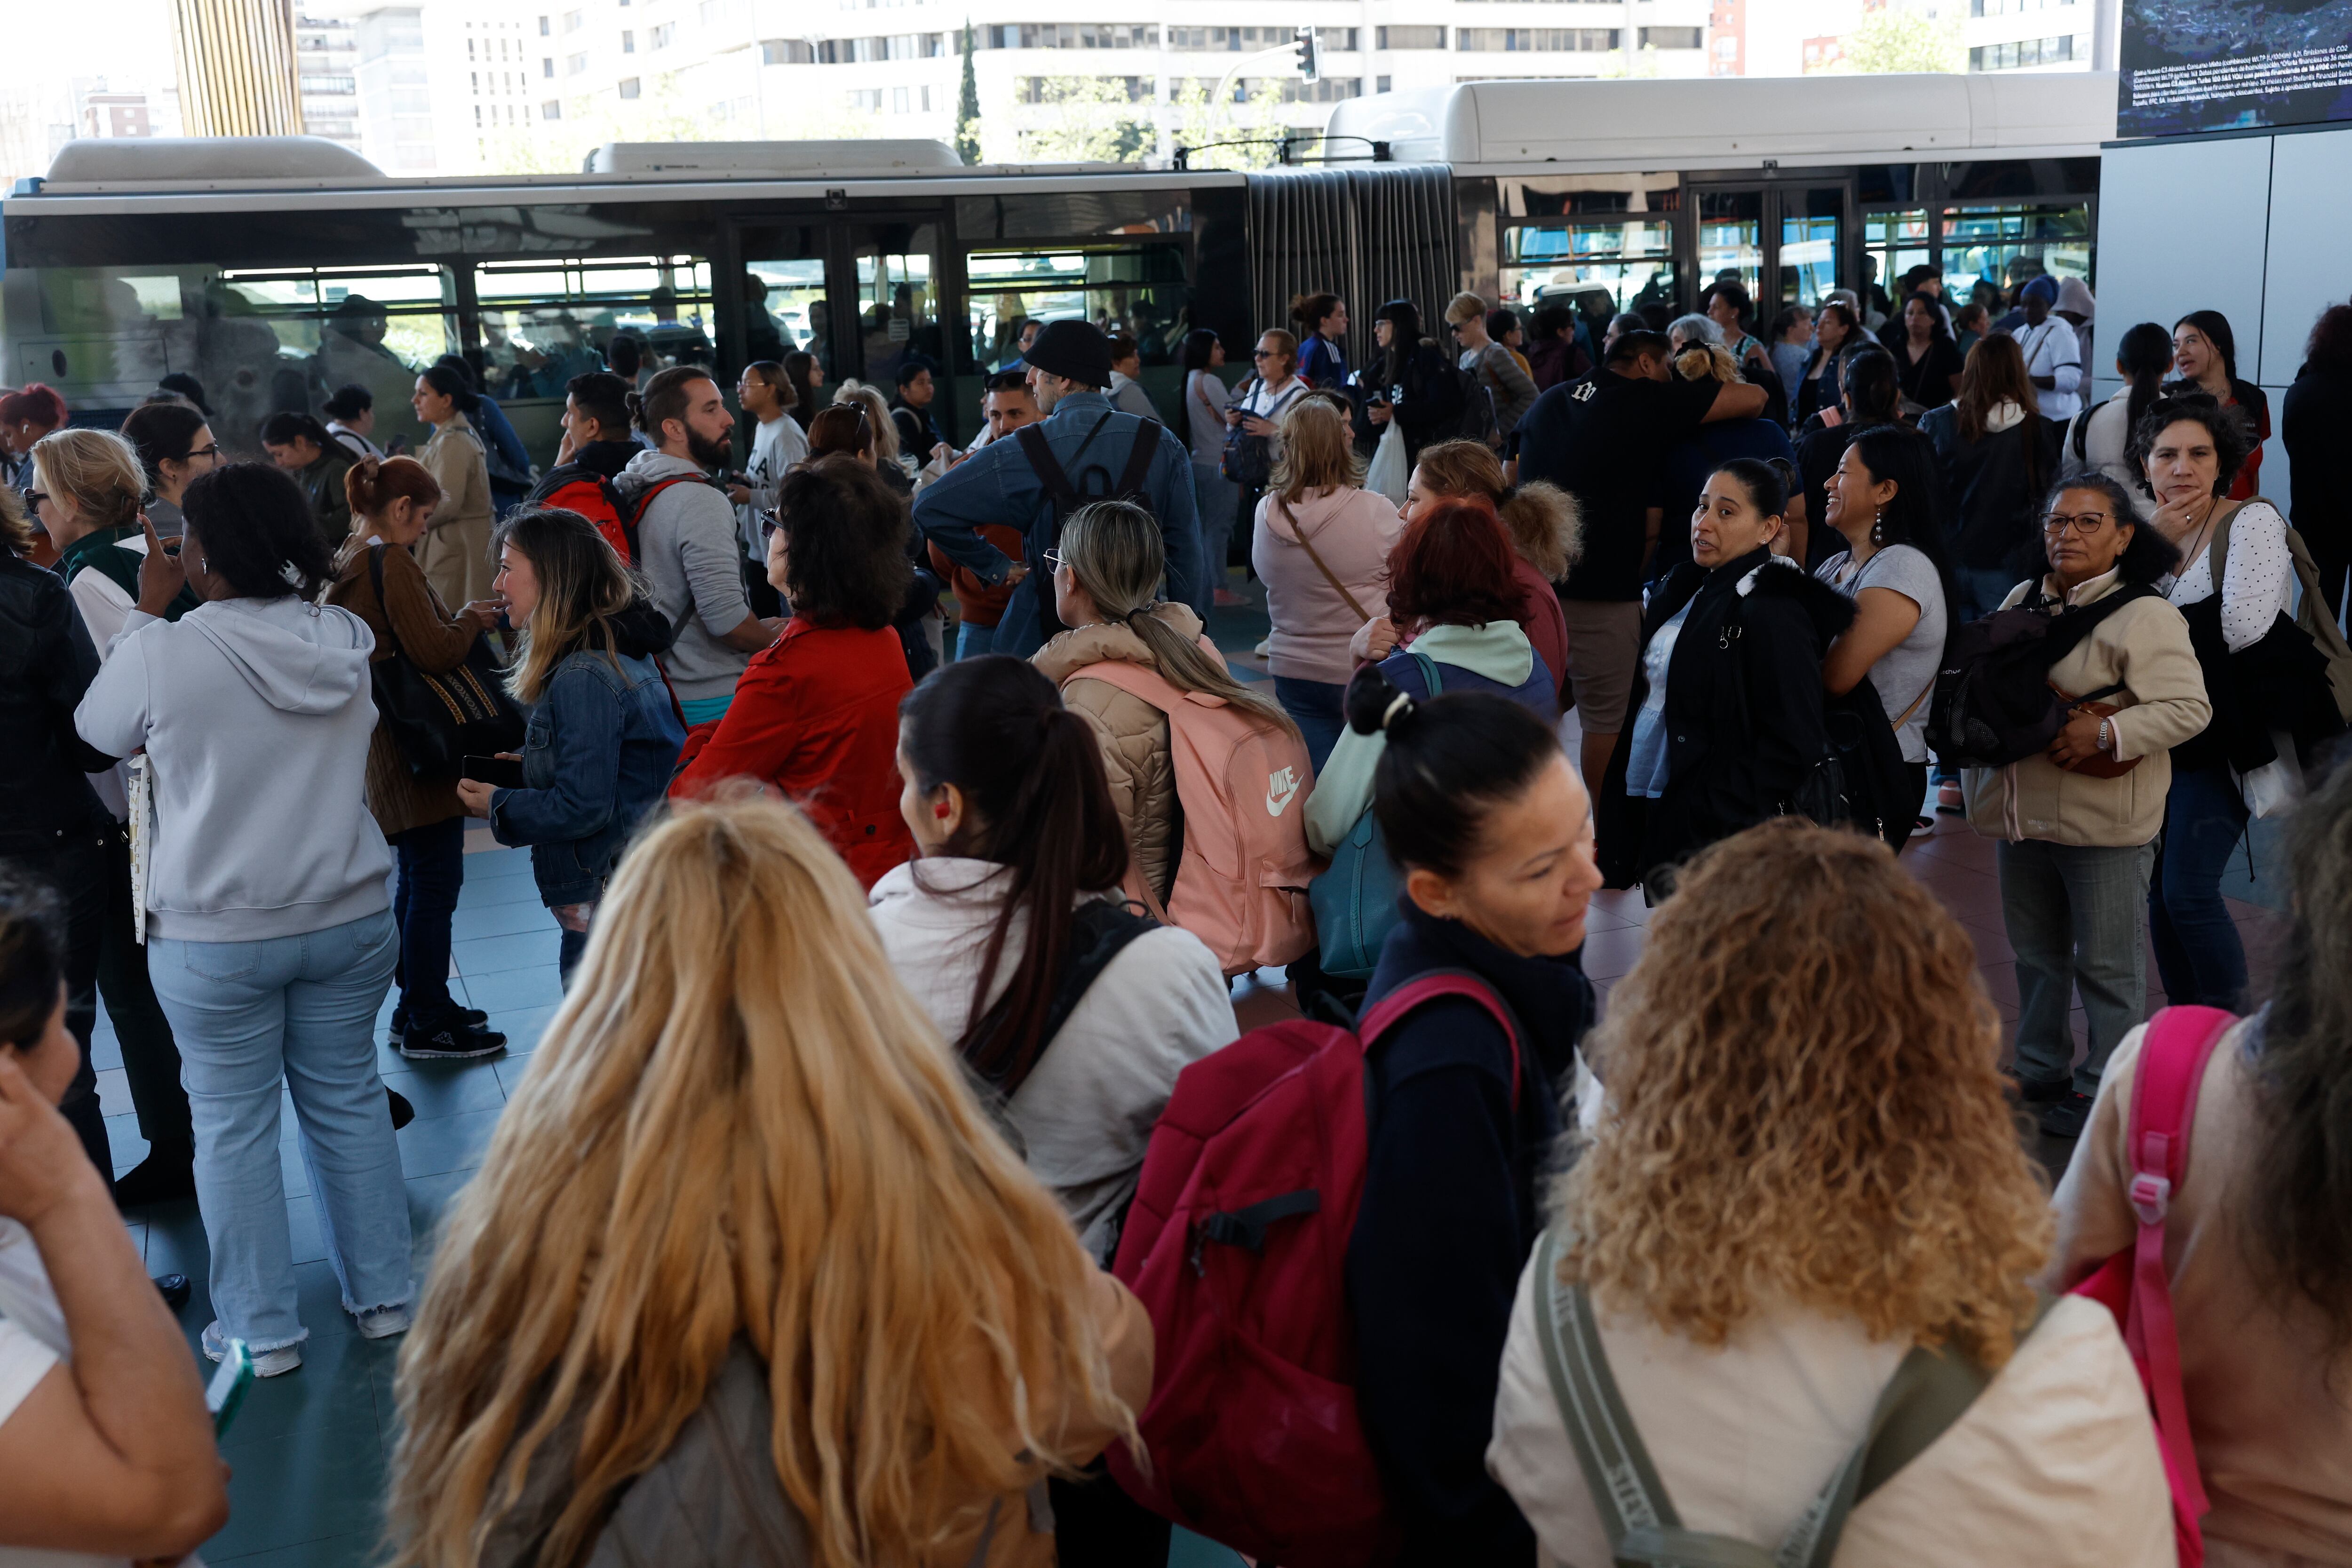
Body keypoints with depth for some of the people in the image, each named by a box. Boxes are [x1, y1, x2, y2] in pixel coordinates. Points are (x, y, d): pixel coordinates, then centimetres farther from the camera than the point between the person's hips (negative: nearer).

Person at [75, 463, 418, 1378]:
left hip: (214, 936, -4)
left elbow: (100, 730, 3)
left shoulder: (163, 655, -17)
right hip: (348, 917, 4)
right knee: (348, 1099, 16)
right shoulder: (347, 640, -6)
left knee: (233, 1124, 9)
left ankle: (261, 1331, 18)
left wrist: (149, 612, 12)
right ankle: (383, 1296, 26)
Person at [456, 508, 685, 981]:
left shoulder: (584, 679, -21)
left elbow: (581, 809, -22)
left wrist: (498, 805, -8)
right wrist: (528, 767, 11)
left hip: (604, 903, -10)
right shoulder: (626, 655, 10)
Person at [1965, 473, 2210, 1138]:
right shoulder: (2022, 600, 10)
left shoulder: (2143, 616, -11)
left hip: (2103, 824, -7)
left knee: (2106, 967, 2)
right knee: (2036, 955, 19)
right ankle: (2039, 1070, 34)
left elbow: (2188, 707, -18)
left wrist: (2105, 734, -25)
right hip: (2022, 815, 7)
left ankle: (2103, 1092, 14)